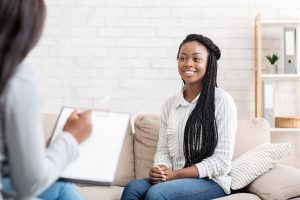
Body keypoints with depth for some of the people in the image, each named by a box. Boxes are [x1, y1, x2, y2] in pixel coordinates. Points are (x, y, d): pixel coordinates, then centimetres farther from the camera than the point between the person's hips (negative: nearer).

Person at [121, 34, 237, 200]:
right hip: (174, 178, 4)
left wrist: (176, 174, -16)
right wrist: (160, 170, -14)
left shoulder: (222, 100, -5)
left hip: (211, 180, -4)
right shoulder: (169, 104, 11)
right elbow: (163, 150, 11)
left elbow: (222, 161, -9)